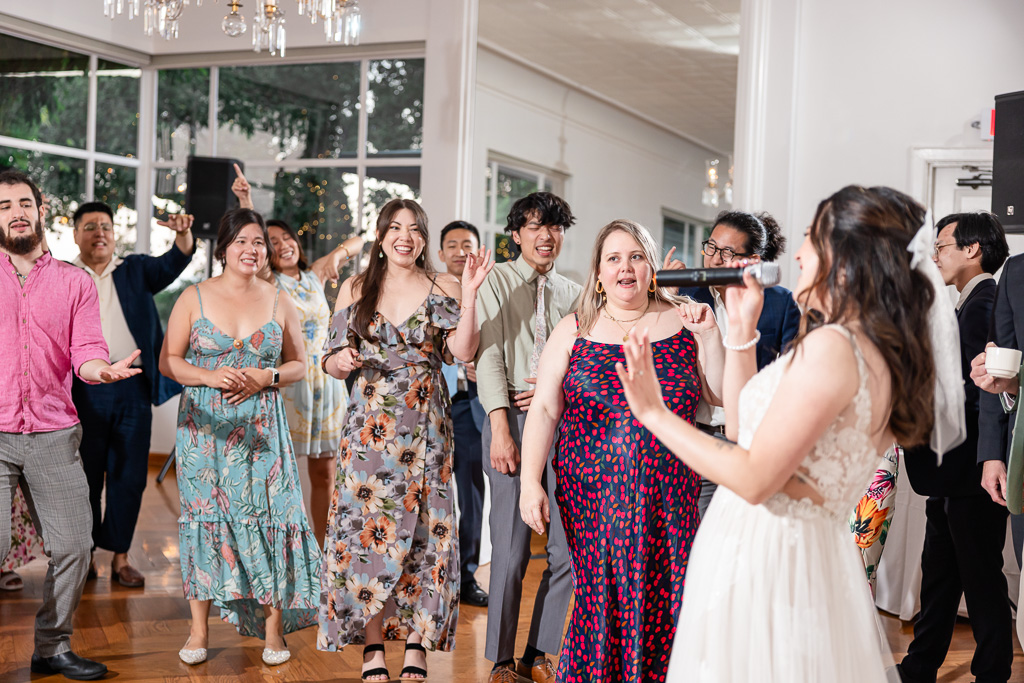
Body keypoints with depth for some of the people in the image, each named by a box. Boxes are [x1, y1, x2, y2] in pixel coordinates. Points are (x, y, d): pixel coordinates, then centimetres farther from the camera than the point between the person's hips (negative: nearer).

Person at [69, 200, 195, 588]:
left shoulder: (136, 271, 9)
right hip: (85, 391, -1)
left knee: (129, 477, 5)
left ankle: (120, 556, 14)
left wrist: (183, 235, -24)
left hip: (133, 388, 1)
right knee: (85, 477, 7)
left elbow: (172, 265, -6)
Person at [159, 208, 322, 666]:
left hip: (261, 428, 1)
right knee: (204, 516, 0)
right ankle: (198, 630, 10)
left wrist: (265, 378, -9)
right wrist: (209, 376, -13)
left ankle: (274, 627, 6)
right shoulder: (194, 298, 4)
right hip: (204, 426, 0)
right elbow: (168, 361, 5)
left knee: (267, 516, -4)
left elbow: (299, 364, 11)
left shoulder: (279, 302, 7)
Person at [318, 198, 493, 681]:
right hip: (370, 424, 1)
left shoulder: (442, 287, 5)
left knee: (423, 526, -2)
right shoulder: (355, 288, 9)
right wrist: (341, 361, -13)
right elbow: (334, 363, 9)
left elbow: (462, 350, -8)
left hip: (425, 425, 0)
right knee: (368, 523, -3)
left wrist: (469, 294, -18)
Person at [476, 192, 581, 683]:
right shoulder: (495, 281, 5)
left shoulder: (573, 294, 17)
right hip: (511, 420, -4)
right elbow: (488, 353, -4)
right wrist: (499, 426, -14)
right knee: (511, 551, -6)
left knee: (571, 549, 0)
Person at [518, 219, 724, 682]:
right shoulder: (573, 331, 5)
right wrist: (530, 481, -9)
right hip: (592, 496, 0)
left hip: (668, 500, 1)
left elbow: (725, 397, 1)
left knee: (663, 602, 1)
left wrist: (710, 335, -12)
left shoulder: (682, 323, 5)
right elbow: (544, 410, 0)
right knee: (601, 602, 2)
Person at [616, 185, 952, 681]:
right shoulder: (877, 354, 11)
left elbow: (755, 479, -21)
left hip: (765, 554, -9)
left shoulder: (832, 347, -19)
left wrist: (656, 415, -15)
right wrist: (742, 330, 13)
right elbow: (740, 427, 15)